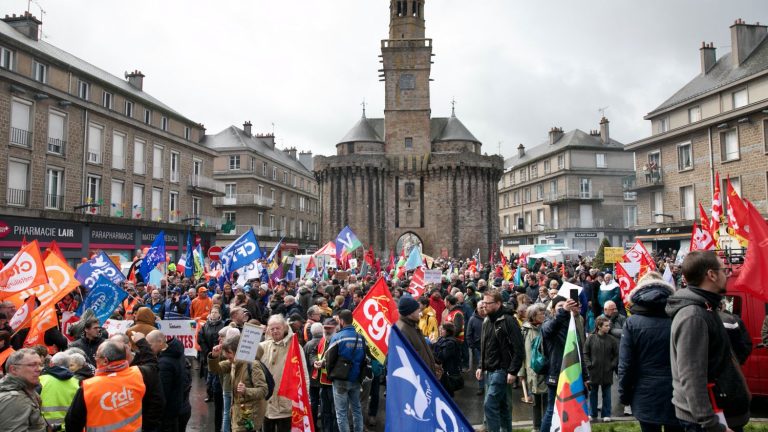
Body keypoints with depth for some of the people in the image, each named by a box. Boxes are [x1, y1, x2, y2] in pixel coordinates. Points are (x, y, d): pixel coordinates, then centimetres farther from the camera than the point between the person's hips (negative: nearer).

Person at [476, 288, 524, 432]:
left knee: (490, 404, -11)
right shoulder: (487, 321, 11)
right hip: (489, 370, 8)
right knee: (502, 405, 15)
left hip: (501, 370, -8)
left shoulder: (508, 320, -14)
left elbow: (519, 349, -17)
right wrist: (481, 366, 14)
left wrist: (513, 371, -19)